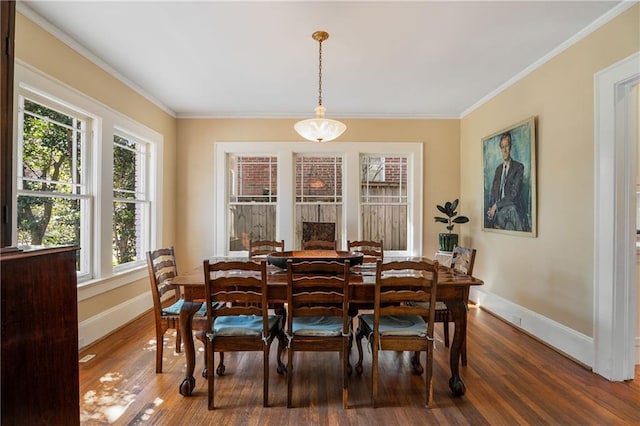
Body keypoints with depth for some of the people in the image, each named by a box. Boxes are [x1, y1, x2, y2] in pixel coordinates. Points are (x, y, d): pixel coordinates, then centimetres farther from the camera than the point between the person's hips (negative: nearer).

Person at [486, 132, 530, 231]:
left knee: (511, 209, -36)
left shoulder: (519, 167, 0)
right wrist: (491, 208, -2)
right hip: (498, 210, 3)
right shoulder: (498, 169, 18)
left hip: (513, 209, -3)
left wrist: (496, 205, -12)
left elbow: (514, 194, -10)